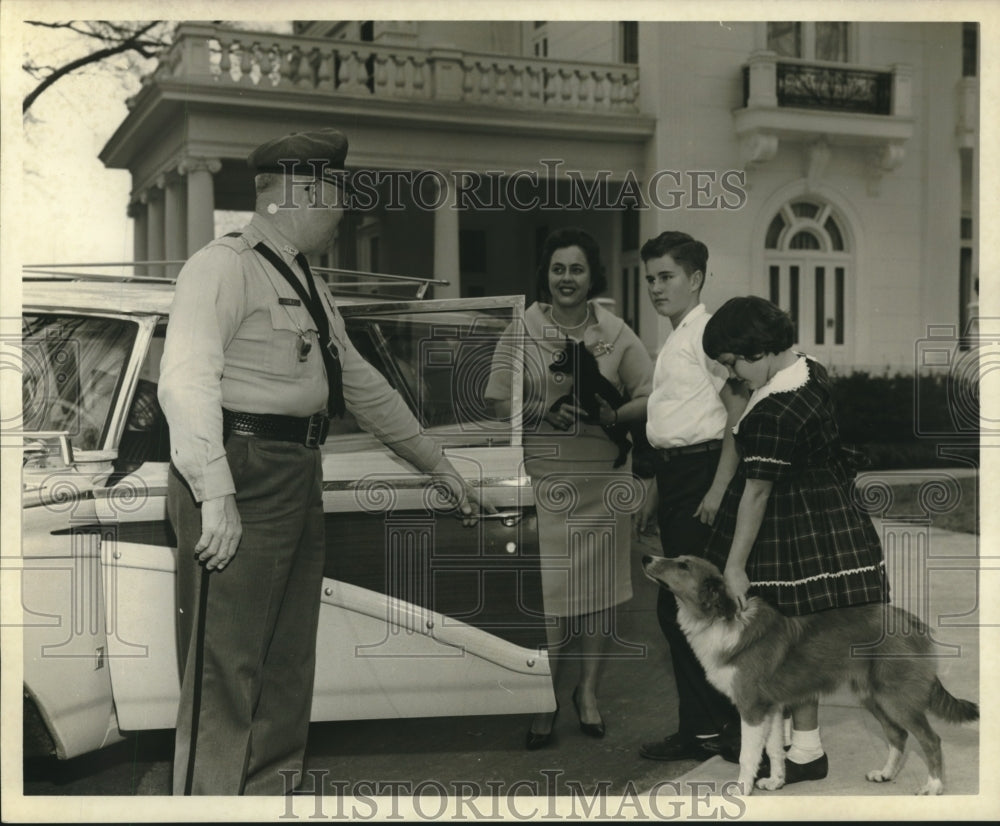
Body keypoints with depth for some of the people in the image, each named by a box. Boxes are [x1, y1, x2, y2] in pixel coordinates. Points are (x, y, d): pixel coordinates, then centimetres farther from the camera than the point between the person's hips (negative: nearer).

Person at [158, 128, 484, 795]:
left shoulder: (308, 285, 21)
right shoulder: (225, 266, -8)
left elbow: (362, 383, 27)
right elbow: (186, 381, -21)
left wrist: (439, 466, 28)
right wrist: (216, 495, -30)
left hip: (300, 480, 9)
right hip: (241, 476, -9)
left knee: (288, 665, 15)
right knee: (225, 669, -6)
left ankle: (272, 791, 27)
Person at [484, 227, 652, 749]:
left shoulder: (615, 333, 7)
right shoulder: (521, 330, 2)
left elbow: (649, 397, 5)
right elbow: (497, 402, -1)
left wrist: (613, 415, -13)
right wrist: (546, 412, -16)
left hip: (602, 477, 2)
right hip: (542, 476, -2)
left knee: (599, 585, 6)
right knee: (544, 588, -4)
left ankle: (588, 689, 23)